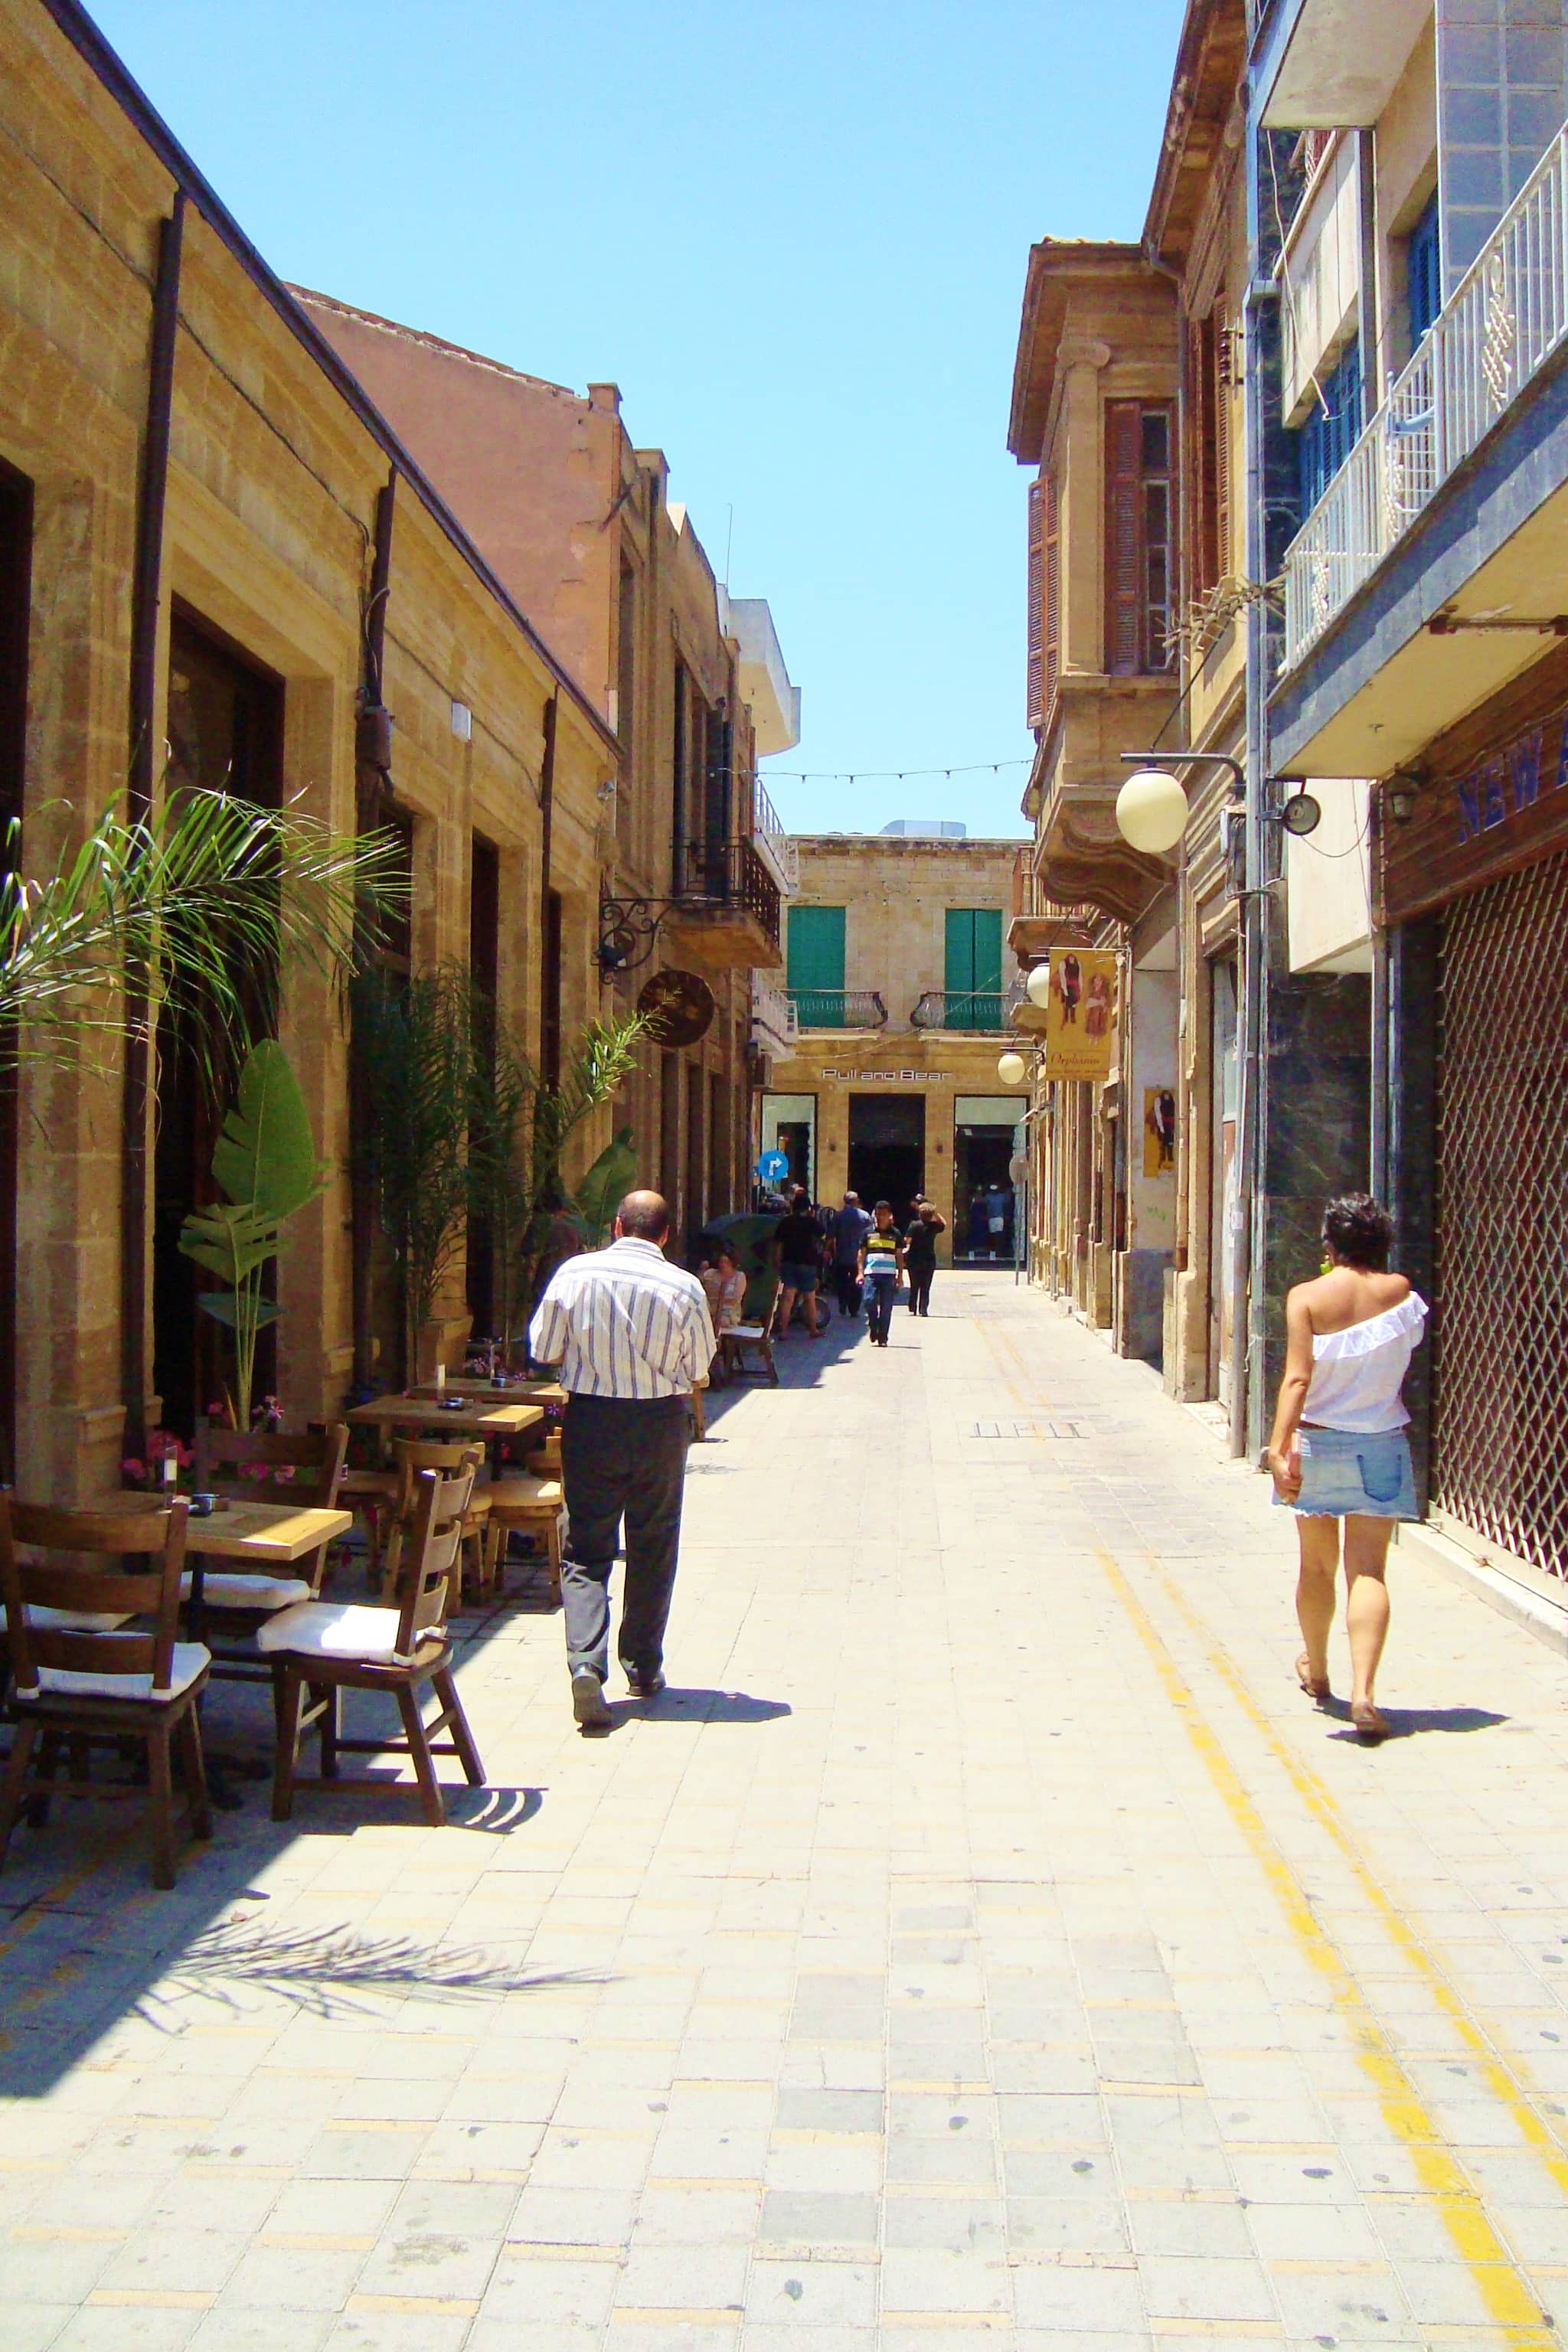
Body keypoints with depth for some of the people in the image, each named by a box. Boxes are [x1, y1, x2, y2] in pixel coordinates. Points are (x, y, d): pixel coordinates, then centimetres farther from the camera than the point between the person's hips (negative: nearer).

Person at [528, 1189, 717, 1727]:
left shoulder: (575, 1273, -7)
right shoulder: (684, 1287, -7)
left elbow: (544, 1349, 0)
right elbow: (697, 1371, 1)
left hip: (590, 1420, 0)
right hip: (659, 1424, 0)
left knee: (585, 1550, 5)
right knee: (652, 1547, 14)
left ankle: (586, 1662, -13)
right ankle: (644, 1668, 22)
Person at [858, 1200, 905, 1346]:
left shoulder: (895, 1234, 9)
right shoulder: (868, 1232, 10)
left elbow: (899, 1256, 11)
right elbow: (862, 1253, 12)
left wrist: (899, 1276, 5)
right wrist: (860, 1273, 2)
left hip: (889, 1274, 0)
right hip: (871, 1273, 0)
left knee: (886, 1308, -1)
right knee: (870, 1301, -13)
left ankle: (882, 1338, 5)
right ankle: (874, 1327, 13)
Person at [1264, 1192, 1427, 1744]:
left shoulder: (1306, 1297, -9)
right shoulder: (1401, 1292, -3)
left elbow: (1298, 1377, -20)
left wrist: (1280, 1445, -25)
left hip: (1317, 1444, 0)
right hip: (1380, 1446, 0)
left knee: (1317, 1565, 16)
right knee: (1368, 1571, -2)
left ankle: (1316, 1671, 36)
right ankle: (1363, 1691, -17)